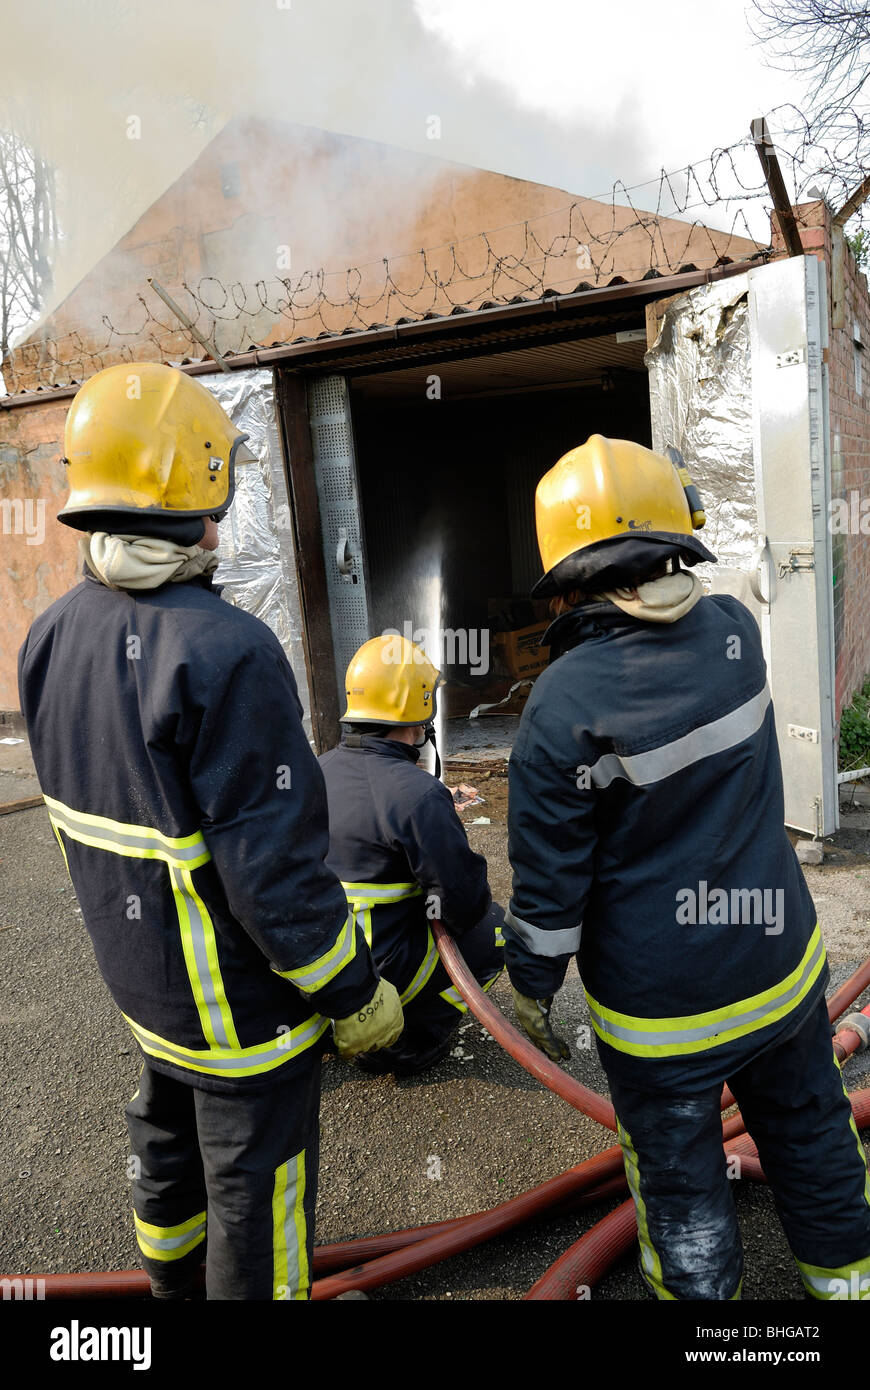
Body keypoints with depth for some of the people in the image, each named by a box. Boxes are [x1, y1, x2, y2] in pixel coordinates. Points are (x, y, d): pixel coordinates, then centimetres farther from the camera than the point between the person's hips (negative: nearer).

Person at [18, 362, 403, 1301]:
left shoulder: (53, 635, -4)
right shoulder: (224, 652, -31)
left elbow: (78, 815, 7)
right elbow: (272, 865, -29)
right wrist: (353, 992, -15)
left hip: (138, 976, 9)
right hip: (241, 1001, -8)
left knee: (166, 1135, 31)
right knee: (254, 1185, 15)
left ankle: (170, 1275, 57)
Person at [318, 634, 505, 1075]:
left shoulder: (320, 771, 0)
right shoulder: (418, 794, -23)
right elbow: (466, 902, -18)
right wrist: (476, 903, 5)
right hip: (379, 971, -7)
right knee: (495, 927, 11)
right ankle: (405, 1041, 7)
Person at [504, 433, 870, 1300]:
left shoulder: (565, 703, -24)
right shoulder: (733, 631, -11)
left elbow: (549, 879, -16)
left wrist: (530, 988, -2)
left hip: (659, 997, -5)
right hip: (781, 960, 6)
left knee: (679, 1173, 17)